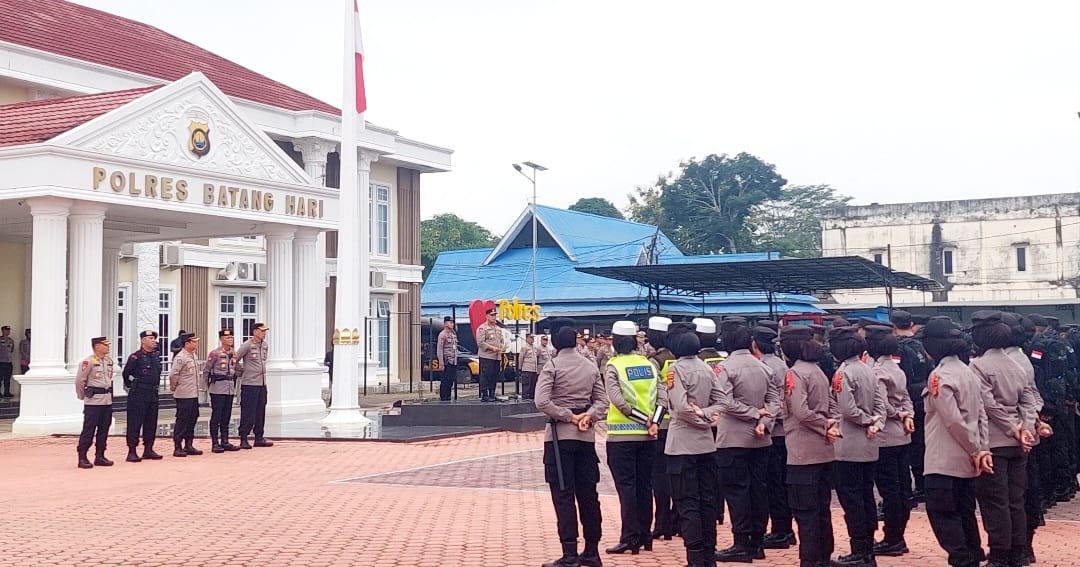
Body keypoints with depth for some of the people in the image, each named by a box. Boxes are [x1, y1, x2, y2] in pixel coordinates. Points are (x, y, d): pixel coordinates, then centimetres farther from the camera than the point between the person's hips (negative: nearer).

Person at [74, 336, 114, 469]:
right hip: (93, 402, -7)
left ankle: (100, 456, 18)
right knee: (88, 430, -4)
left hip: (107, 400, 7)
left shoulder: (109, 361, 11)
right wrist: (83, 396, 1)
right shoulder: (88, 361, -12)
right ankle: (82, 458, 1)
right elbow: (79, 380, -8)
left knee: (104, 430, 10)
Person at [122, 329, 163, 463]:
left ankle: (148, 449, 18)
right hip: (138, 395, -7)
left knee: (151, 423, 10)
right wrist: (131, 386, 3)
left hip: (153, 394, 7)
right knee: (135, 423, -3)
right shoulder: (136, 357, -11)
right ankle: (132, 452, 1)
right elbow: (125, 373, -7)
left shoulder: (156, 356, 10)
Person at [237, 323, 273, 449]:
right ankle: (243, 439, 1)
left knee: (260, 412, 10)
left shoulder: (265, 346, 11)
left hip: (262, 383, 7)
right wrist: (242, 371, -4)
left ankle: (259, 438, 18)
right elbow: (235, 360, -10)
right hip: (249, 384, -7)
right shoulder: (247, 345, -10)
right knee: (248, 413, -4)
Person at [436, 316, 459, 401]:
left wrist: (456, 360, 16)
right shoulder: (442, 334, -9)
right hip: (446, 362, -8)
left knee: (451, 381, 9)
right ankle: (443, 398, -2)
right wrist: (441, 363, -19)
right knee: (445, 381, -5)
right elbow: (439, 350, -14)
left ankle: (448, 398, 16)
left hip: (454, 362, 8)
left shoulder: (453, 334, 15)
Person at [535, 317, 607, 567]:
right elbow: (602, 401, 8)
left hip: (560, 435, -5)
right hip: (586, 435, 5)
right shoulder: (591, 366, 8)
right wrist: (588, 416, -7)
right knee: (588, 494, 10)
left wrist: (568, 416, -10)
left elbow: (542, 402, -18)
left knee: (563, 496, -3)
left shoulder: (553, 366, -8)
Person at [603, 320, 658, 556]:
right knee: (644, 484, 12)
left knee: (626, 485, -1)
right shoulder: (648, 364, 6)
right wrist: (653, 422, -7)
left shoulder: (613, 366, -7)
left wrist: (645, 420, -11)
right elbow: (661, 396, -1)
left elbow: (617, 400, -17)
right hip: (647, 434, 4)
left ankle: (630, 537, -2)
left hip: (622, 434, -4)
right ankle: (645, 535, 18)